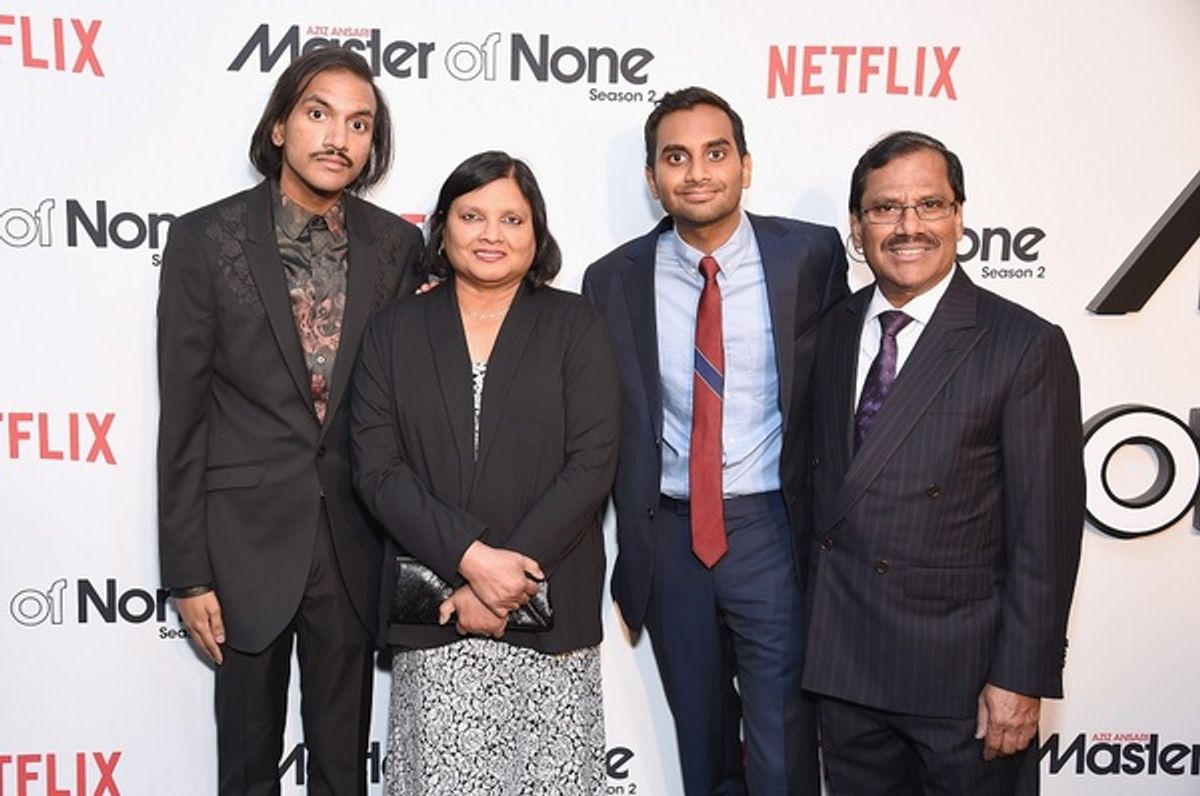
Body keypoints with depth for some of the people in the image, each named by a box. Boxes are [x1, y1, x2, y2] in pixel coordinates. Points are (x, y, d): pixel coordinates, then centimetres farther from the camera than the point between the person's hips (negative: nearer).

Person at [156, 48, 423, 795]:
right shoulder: (205, 238, -7)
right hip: (248, 536, -2)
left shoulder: (396, 243, 0)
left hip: (355, 542, 2)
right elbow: (183, 414, -6)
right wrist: (187, 568, -6)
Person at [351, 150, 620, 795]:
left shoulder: (573, 324, 4)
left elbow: (593, 462, -5)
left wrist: (515, 572, -12)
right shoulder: (395, 329, 7)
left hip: (549, 609, 0)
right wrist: (472, 559, -13)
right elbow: (376, 468, -2)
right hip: (434, 617, 1)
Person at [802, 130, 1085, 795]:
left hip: (962, 666, -4)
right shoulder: (834, 331, 5)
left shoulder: (1027, 347, -11)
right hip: (842, 663, 5)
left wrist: (1020, 678, -12)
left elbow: (1045, 530, -12)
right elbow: (823, 480, 9)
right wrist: (814, 627, 9)